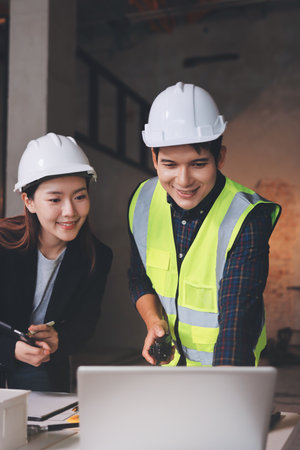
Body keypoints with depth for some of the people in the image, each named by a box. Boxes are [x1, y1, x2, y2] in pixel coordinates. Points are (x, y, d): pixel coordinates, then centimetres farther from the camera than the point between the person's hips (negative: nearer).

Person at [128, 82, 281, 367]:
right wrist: (154, 321, -17)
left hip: (225, 360, -5)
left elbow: (238, 321, -35)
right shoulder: (142, 200, -12)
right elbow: (139, 277, 2)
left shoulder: (248, 220, -29)